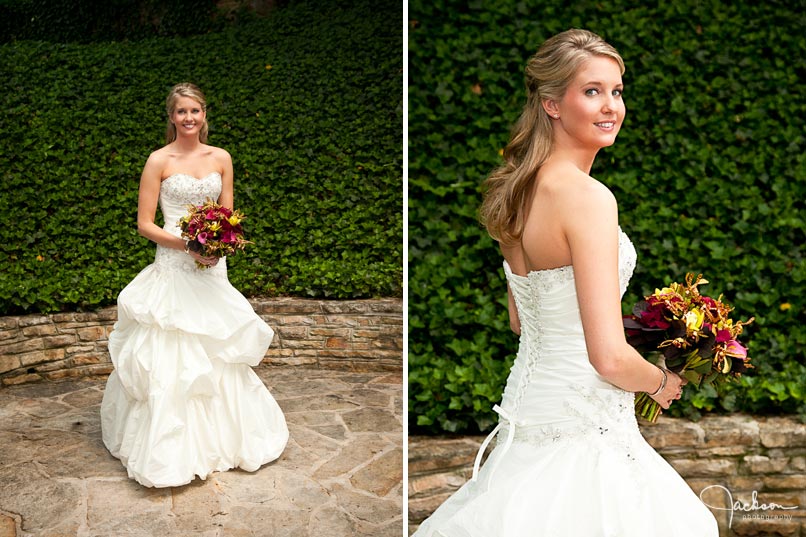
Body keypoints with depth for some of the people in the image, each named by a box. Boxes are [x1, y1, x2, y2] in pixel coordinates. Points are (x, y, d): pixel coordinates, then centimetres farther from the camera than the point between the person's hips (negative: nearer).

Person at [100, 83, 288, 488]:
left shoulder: (221, 158, 6)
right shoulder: (159, 160, -4)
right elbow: (144, 225, -5)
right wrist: (188, 244, -18)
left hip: (211, 268, 3)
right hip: (172, 268, -3)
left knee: (216, 354, 11)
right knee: (170, 358, 0)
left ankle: (220, 436, 29)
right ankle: (171, 447, 16)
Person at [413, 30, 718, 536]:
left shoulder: (521, 189, 5)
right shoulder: (588, 196, -21)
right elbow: (610, 358, -24)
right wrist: (662, 381, -3)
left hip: (527, 407, 9)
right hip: (582, 430, -8)